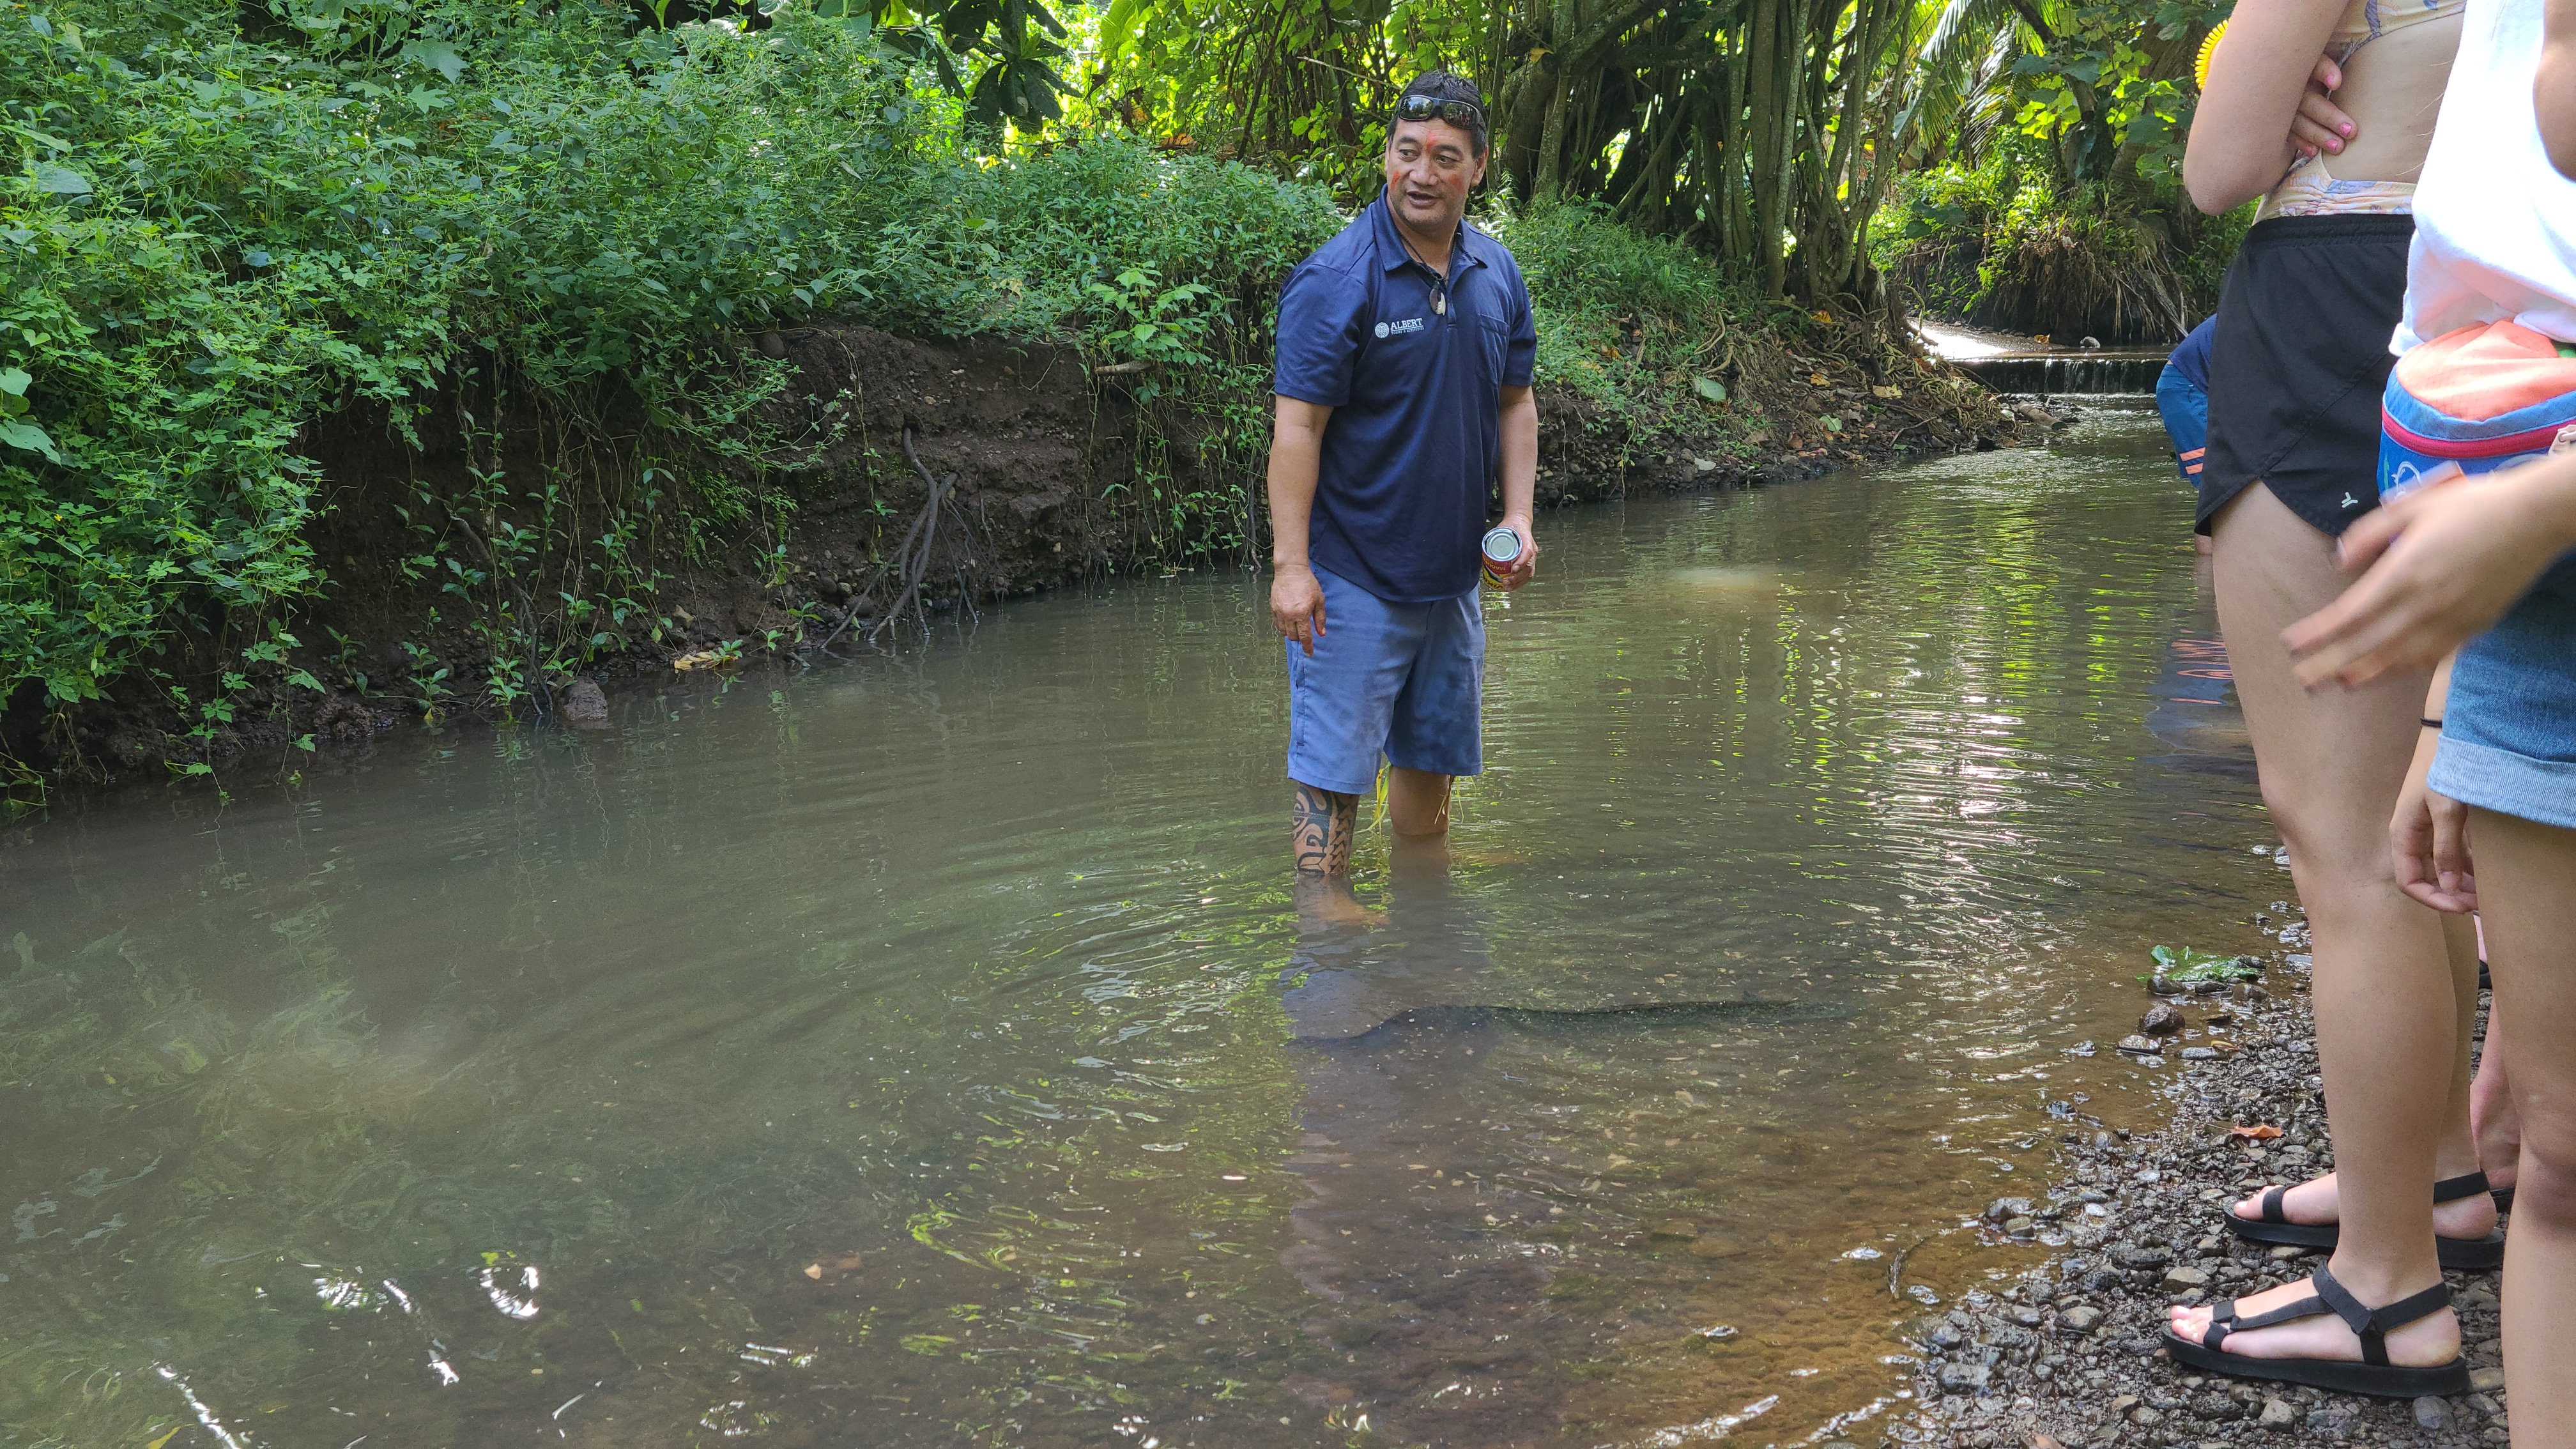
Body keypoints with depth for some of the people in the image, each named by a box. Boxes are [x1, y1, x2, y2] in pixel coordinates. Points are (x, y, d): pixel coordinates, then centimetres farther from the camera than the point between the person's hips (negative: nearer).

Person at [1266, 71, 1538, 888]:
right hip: (1352, 577, -7)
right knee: (1333, 769, -5)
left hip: (1451, 572, 7)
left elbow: (1513, 403, 15)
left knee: (1434, 759, 18)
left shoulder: (1498, 275, 6)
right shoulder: (1337, 278, -15)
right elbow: (1297, 427, -17)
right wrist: (1290, 565, -22)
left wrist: (1519, 518, 3)